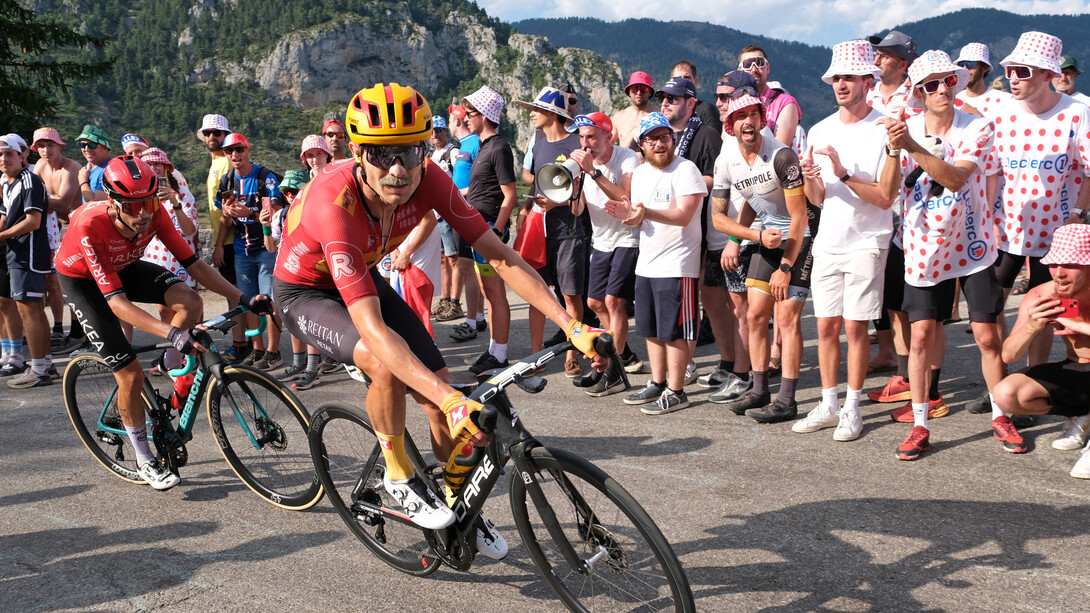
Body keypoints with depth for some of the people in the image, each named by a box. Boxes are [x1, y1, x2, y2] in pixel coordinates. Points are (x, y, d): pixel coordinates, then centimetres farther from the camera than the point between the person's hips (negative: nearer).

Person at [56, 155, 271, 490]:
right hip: (81, 279, -4)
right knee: (131, 373, -11)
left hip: (124, 266, 4)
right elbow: (116, 301, -42)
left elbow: (193, 263, -20)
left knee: (190, 302, -25)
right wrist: (172, 333, -53)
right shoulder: (91, 225, -39)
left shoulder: (154, 212, -26)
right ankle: (144, 461, 10)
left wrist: (244, 299, -29)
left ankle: (172, 368, 3)